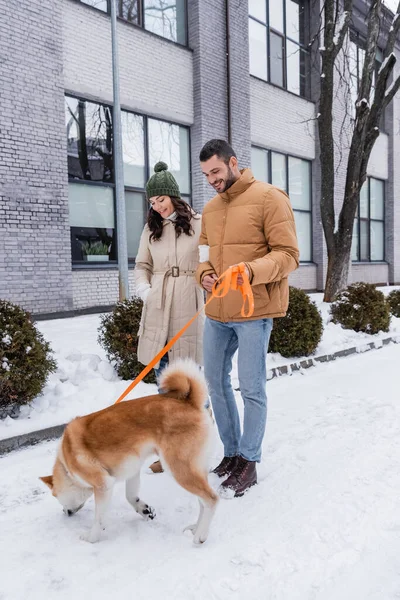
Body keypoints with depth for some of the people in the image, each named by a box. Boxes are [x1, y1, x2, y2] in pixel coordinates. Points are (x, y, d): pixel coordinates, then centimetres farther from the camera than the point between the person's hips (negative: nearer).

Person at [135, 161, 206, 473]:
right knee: (164, 378, 8)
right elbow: (142, 266, 14)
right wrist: (145, 292, -2)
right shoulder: (151, 229, 12)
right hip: (158, 309, 4)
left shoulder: (198, 224, -2)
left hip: (188, 307, -4)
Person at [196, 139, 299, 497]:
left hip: (254, 311, -7)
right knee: (215, 382, 13)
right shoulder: (210, 208, 15)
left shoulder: (269, 198, -7)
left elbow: (288, 255, -12)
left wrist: (251, 271, -29)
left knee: (252, 388, 0)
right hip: (217, 312, 7)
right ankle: (232, 452, 30)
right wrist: (204, 273, -3)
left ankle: (249, 464, 17)